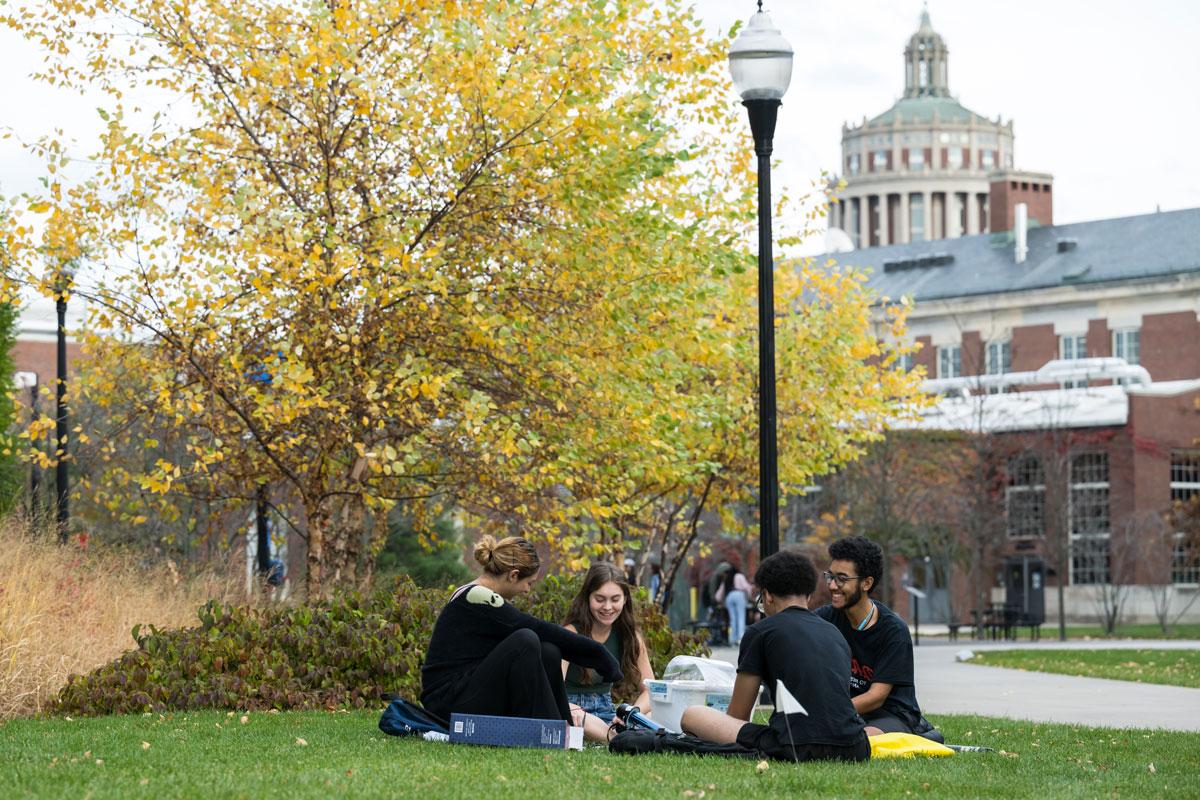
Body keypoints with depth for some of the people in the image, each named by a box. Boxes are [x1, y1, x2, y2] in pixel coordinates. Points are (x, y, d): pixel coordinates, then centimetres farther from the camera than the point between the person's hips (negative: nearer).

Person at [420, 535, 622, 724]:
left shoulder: (482, 597, 15)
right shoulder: (475, 597, -14)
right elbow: (539, 629, -15)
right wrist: (598, 653, -10)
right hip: (448, 705, -9)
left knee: (549, 652, -3)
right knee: (525, 642, -24)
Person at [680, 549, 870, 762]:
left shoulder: (760, 632, 8)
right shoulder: (835, 633, 25)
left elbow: (737, 715, 14)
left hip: (797, 750, -6)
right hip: (853, 751, 6)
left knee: (692, 715, 8)